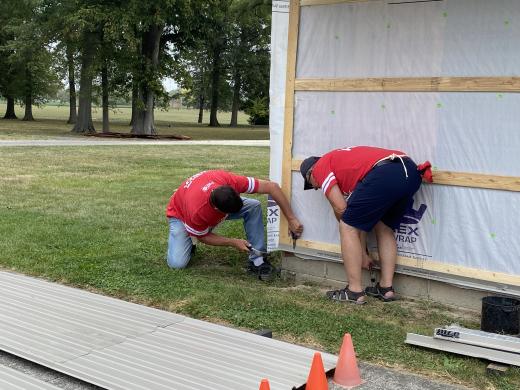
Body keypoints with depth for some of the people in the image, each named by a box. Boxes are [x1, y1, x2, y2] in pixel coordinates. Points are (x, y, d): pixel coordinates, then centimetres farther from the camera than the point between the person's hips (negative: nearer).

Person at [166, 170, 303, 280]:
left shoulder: (230, 181, -38)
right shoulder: (197, 211, -43)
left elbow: (272, 187, -33)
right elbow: (203, 236, -20)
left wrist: (291, 219, -32)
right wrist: (233, 243, -23)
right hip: (180, 214, -4)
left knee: (254, 206, -20)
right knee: (177, 263, -25)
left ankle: (257, 260, -13)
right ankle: (188, 244, 9)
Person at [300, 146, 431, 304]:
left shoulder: (320, 167, 16)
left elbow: (340, 208, 5)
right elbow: (362, 218, 35)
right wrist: (363, 254, 38)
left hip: (384, 173, -9)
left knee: (348, 227, 6)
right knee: (385, 228, 27)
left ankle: (355, 291, 10)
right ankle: (387, 288, 26)